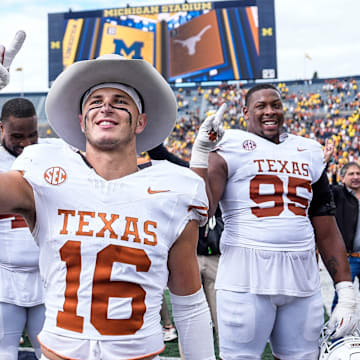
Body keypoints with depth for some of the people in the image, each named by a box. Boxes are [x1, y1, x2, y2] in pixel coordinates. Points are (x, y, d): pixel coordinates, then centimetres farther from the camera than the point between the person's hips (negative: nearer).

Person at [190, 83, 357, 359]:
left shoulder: (309, 152, 14)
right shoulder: (232, 145, 1)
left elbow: (327, 231, 14)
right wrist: (200, 153, -17)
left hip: (303, 279, 4)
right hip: (246, 276, -4)